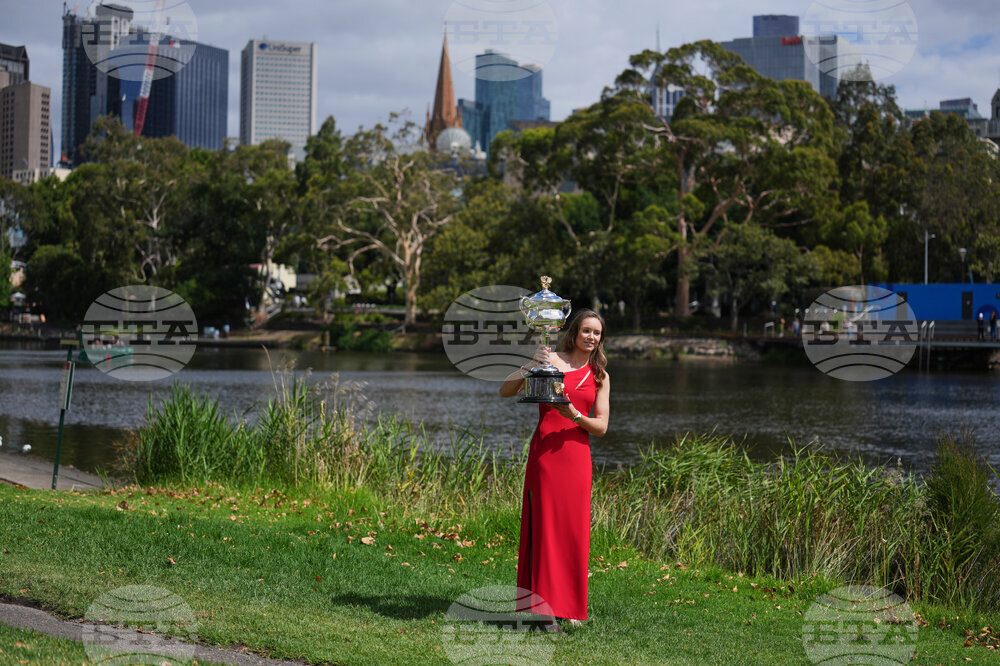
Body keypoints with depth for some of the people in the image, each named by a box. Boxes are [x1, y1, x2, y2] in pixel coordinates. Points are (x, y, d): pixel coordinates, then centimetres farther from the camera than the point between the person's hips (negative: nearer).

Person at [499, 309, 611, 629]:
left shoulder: (600, 376, 13)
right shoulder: (550, 360, 3)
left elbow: (601, 427, 7)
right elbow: (505, 391, -1)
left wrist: (573, 415, -12)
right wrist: (530, 366, -17)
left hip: (577, 455, 3)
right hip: (545, 451, -3)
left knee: (574, 528, 3)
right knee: (545, 523, -3)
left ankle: (569, 605, 15)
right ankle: (545, 605, 1)